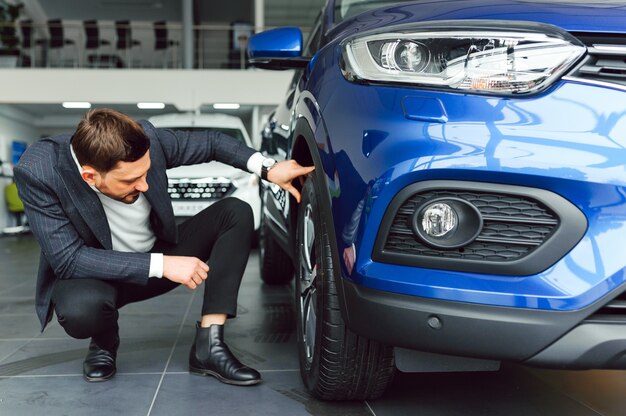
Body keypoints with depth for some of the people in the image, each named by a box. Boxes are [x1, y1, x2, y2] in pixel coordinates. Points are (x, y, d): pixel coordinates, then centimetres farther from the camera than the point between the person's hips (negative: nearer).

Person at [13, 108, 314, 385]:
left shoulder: (146, 139, -21)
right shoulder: (38, 172, -28)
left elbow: (211, 142, -5)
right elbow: (68, 259, -29)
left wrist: (267, 169, -19)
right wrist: (161, 265, -34)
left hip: (158, 254, 4)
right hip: (96, 273, -4)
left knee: (235, 212, -14)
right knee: (80, 309, -39)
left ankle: (208, 346, -18)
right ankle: (104, 340, 0)